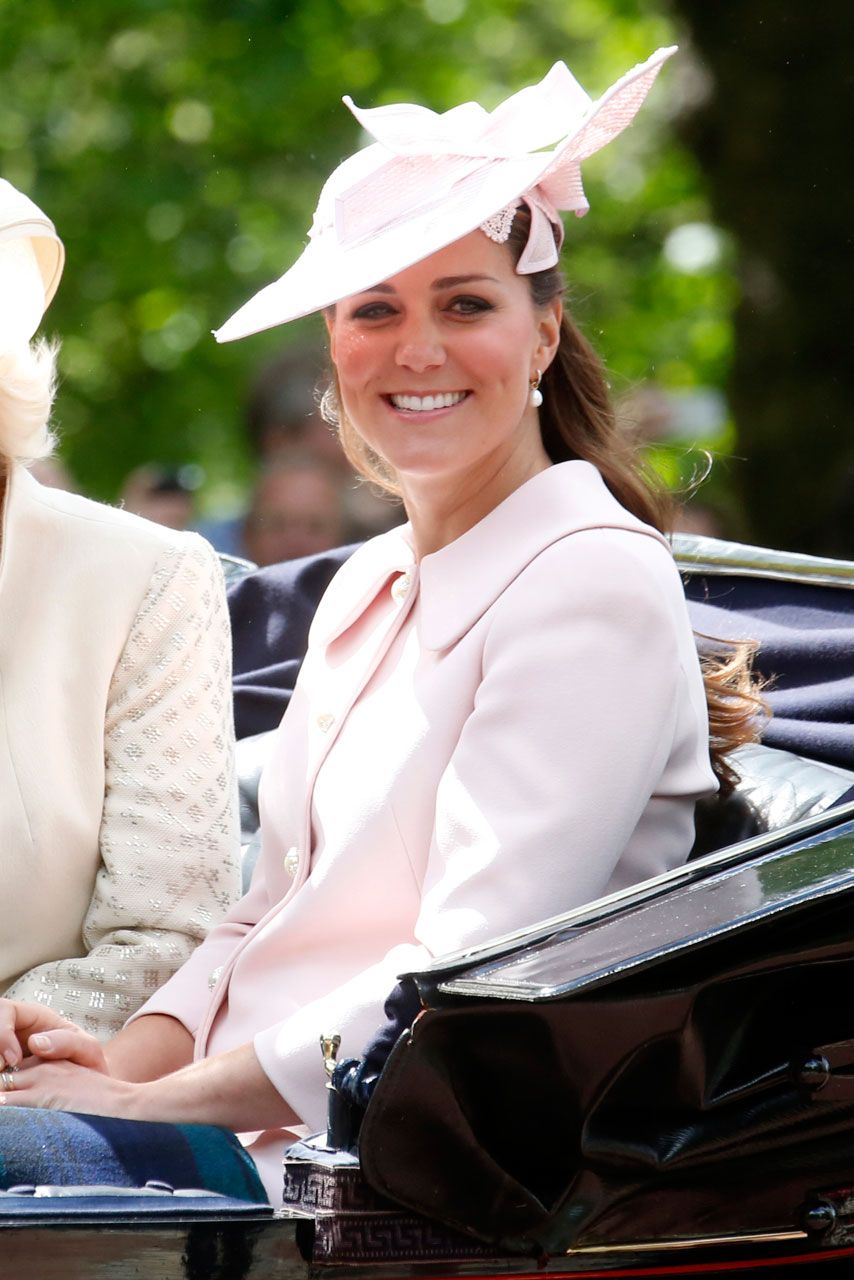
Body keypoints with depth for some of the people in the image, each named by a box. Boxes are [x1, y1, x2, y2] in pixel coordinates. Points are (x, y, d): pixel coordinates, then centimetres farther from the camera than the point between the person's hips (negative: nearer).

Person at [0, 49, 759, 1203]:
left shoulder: (591, 584, -7)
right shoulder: (366, 590, 20)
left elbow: (472, 978, -15)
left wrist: (155, 1106, -16)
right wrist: (130, 1061, -3)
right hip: (250, 1158, 7)